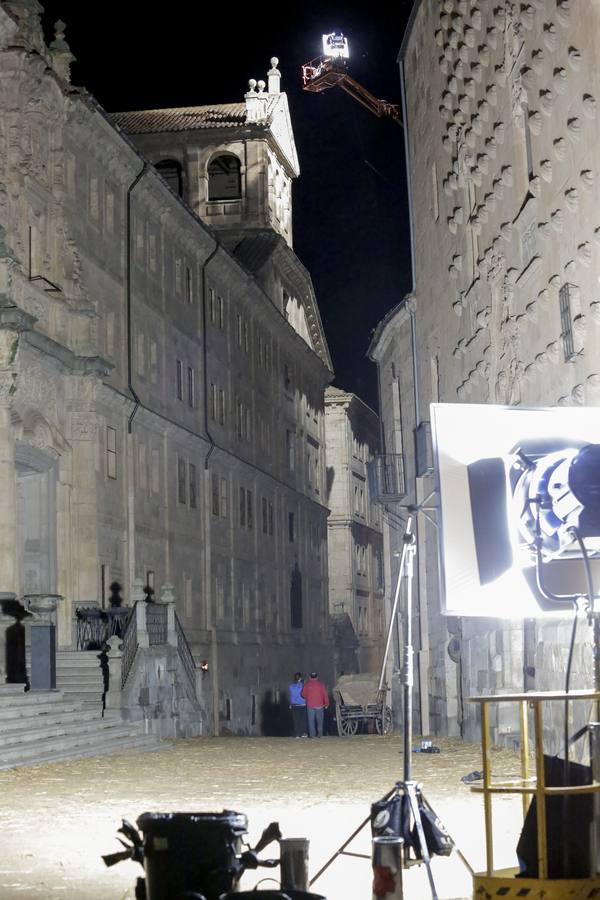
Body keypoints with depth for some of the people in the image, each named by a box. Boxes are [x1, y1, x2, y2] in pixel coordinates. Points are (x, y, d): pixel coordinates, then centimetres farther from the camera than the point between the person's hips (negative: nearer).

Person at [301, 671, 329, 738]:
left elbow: (303, 694, 3)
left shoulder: (307, 684, 1)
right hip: (319, 705, 0)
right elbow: (325, 694, -1)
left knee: (311, 720, 2)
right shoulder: (321, 684, 1)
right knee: (319, 720, 7)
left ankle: (312, 734, -1)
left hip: (310, 705, 0)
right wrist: (326, 704, 6)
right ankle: (320, 734, 5)